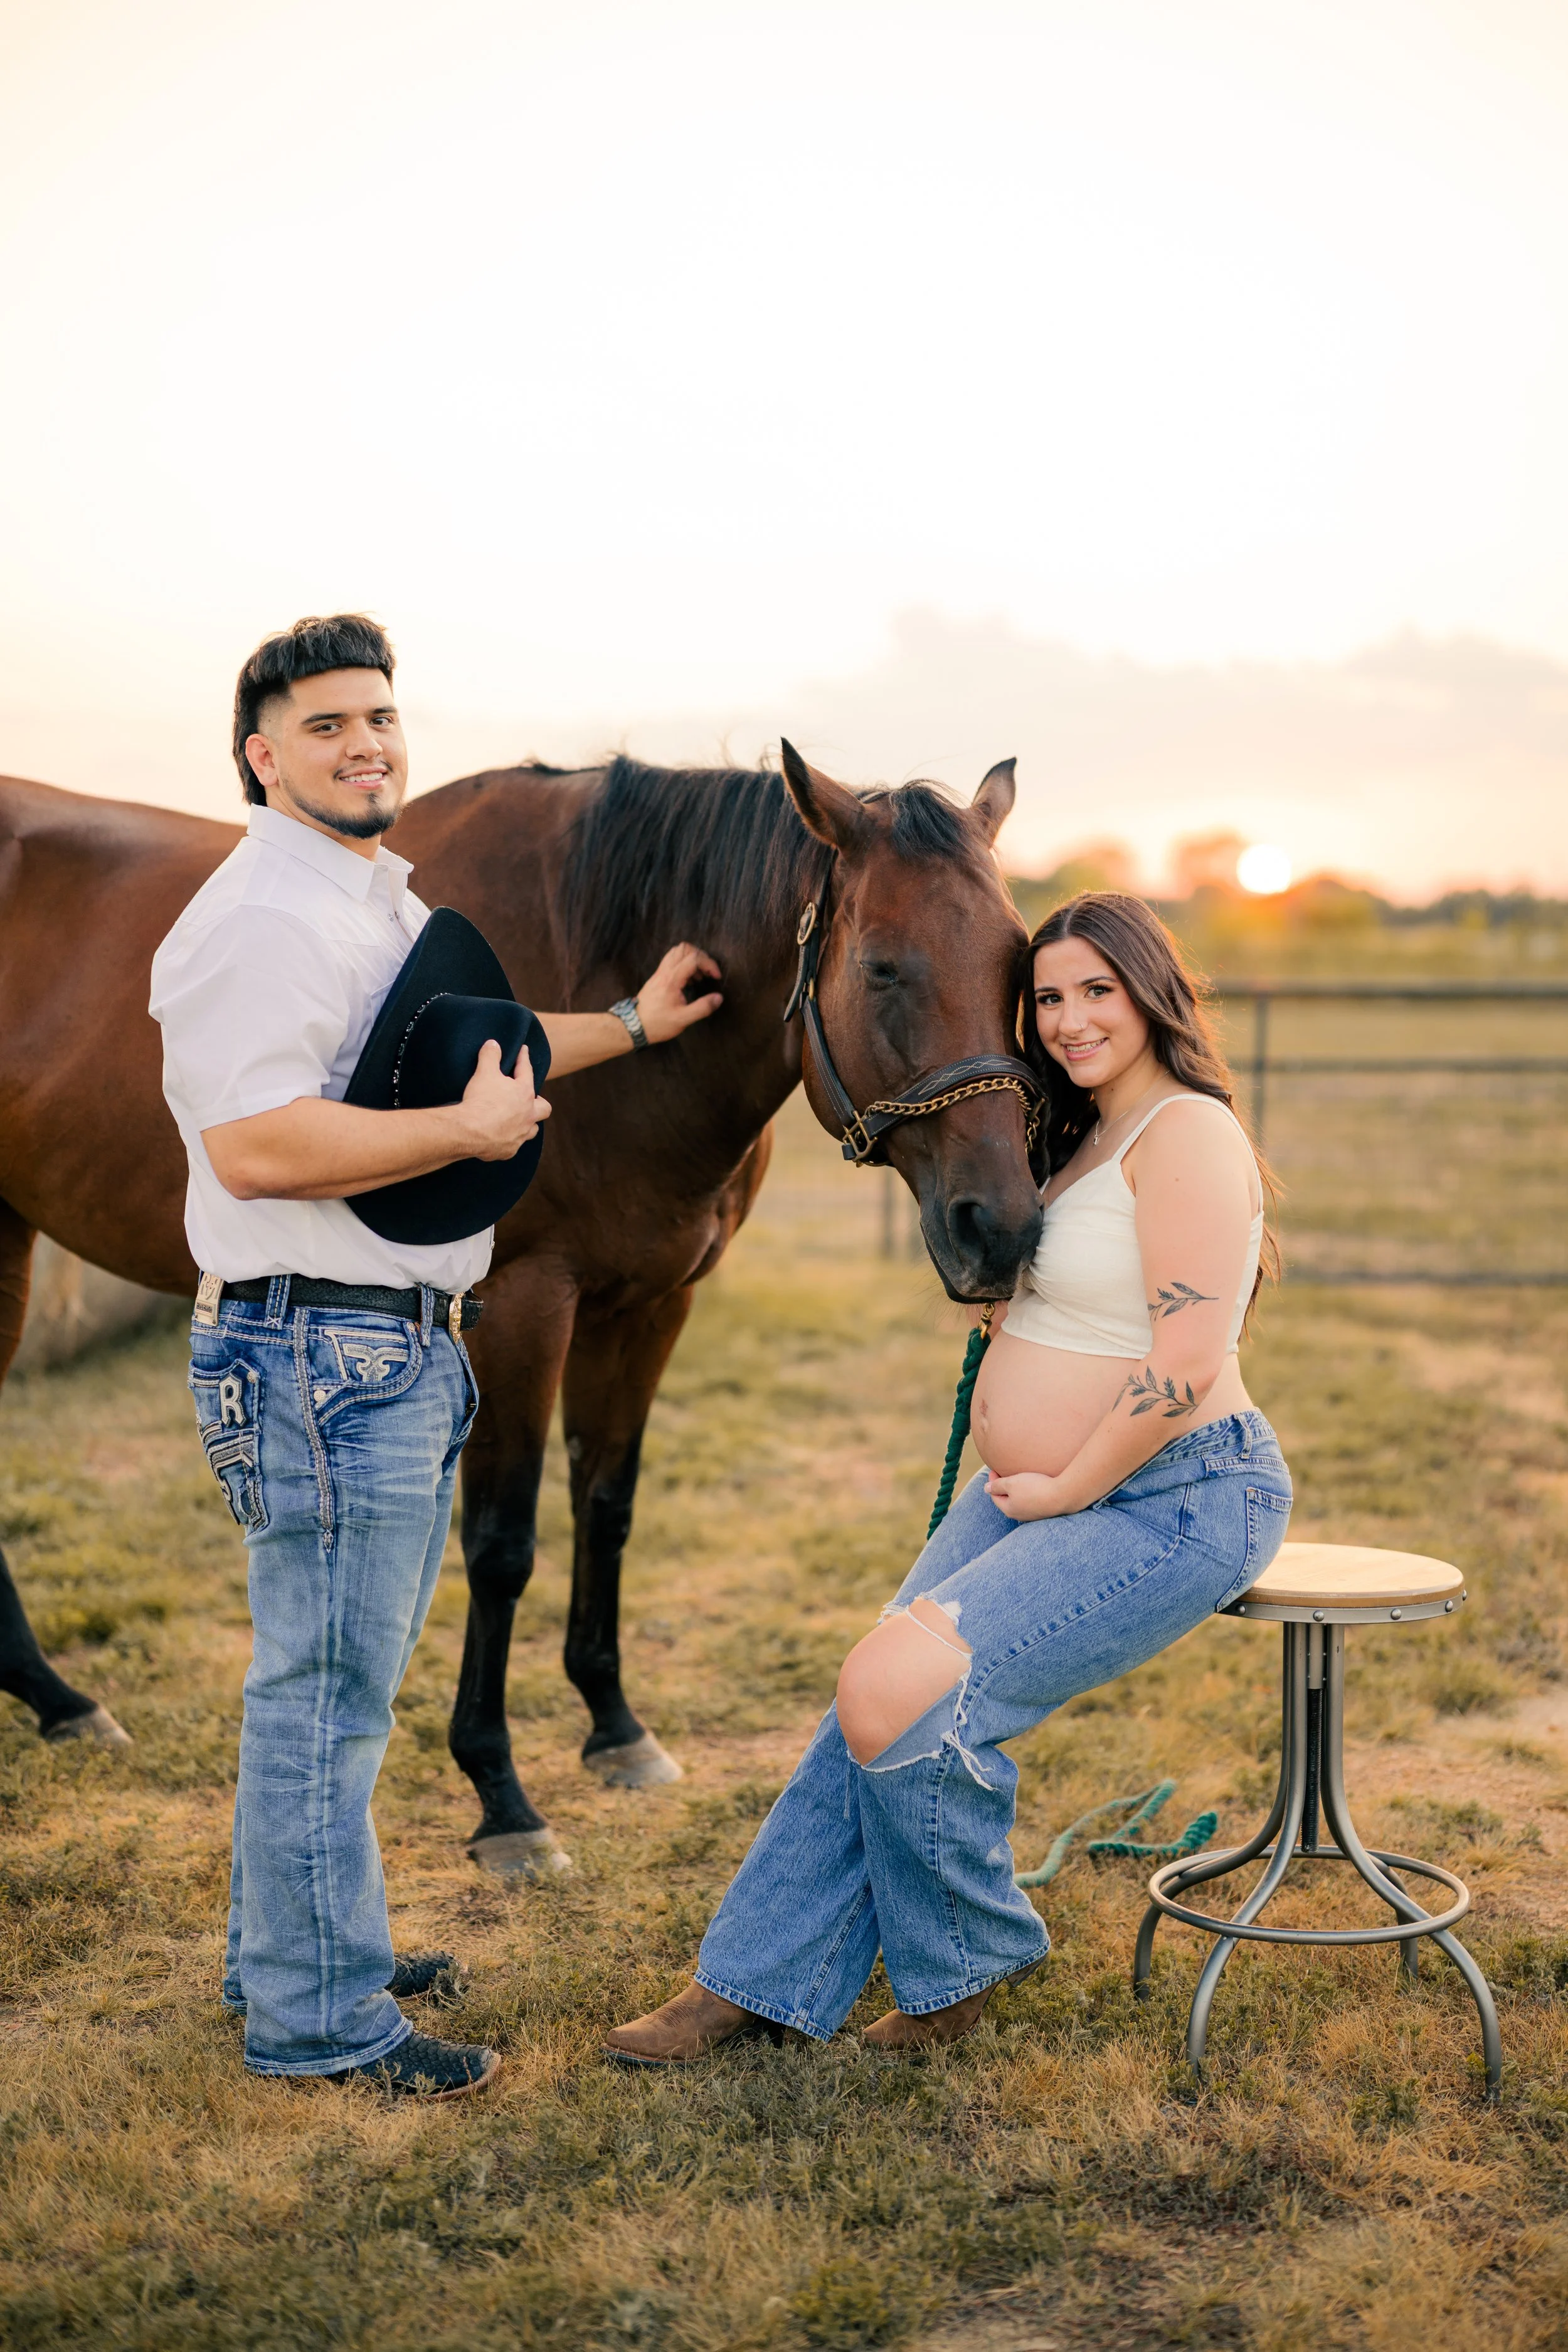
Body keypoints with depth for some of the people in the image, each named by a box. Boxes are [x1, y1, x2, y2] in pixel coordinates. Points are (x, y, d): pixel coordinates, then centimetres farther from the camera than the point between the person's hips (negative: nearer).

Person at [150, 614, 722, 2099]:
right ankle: (315, 2018, 12)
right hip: (320, 1351, -10)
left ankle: (289, 1953, 34)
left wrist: (631, 1028, 33)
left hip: (407, 1343, 11)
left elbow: (449, 1050, 33)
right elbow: (258, 1143, -28)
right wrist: (471, 1128, -20)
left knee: (341, 1676, 19)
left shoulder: (386, 903, 17)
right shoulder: (260, 920, -17)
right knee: (326, 1688, -1)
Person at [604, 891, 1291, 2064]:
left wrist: (1065, 1490, -16)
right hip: (1046, 1490, 10)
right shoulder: (1082, 1138, 16)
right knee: (875, 1703, 2)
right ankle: (757, 1981, 14)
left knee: (899, 1695, -20)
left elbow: (1186, 1368, -24)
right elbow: (1006, 1293, 32)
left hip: (1175, 1504, -10)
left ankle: (974, 1956, 5)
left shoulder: (1186, 1135, -16)